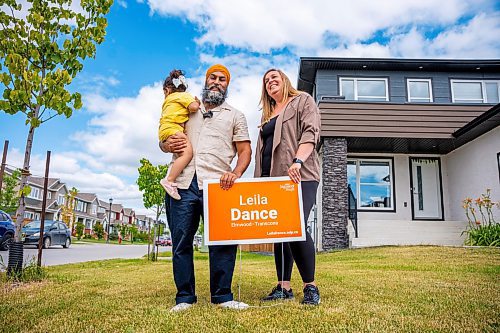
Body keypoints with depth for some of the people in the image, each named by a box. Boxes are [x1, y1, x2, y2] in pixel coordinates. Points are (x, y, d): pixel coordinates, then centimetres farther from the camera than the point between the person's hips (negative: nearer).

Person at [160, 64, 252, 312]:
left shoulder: (235, 115, 19)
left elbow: (245, 150, 9)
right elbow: (164, 141, 25)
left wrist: (236, 173, -12)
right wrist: (168, 145, -1)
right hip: (183, 183, 2)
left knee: (223, 240, -8)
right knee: (181, 242, 1)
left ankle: (222, 296, 5)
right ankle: (184, 297, 11)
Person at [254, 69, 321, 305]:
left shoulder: (303, 101, 10)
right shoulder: (268, 114, 28)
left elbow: (310, 133, -6)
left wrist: (297, 161, -22)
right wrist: (260, 180, 16)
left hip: (300, 177, -7)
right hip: (273, 179, 7)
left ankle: (310, 287, -7)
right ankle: (283, 287, 10)